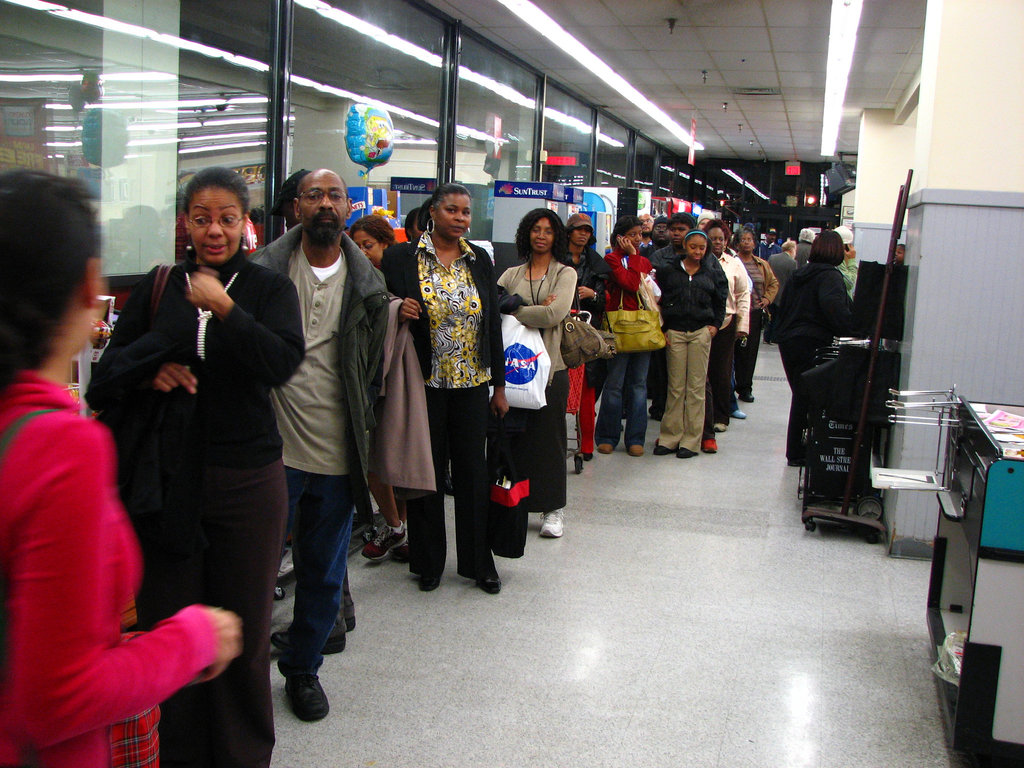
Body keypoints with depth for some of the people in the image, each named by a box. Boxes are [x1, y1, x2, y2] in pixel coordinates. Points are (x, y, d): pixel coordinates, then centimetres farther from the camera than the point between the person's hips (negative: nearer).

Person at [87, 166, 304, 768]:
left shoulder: (270, 288, 2)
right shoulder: (157, 286, 7)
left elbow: (283, 363, -15)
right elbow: (109, 370, 10)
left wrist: (223, 308, -19)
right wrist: (151, 372, -10)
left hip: (248, 479, -1)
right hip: (168, 479, 2)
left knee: (245, 631, 8)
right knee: (167, 627, 8)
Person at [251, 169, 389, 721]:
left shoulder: (368, 283, 5)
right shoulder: (264, 272, -4)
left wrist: (363, 437, 11)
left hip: (336, 454, 3)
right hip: (274, 448, -3)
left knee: (324, 573, 15)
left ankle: (302, 666, 34)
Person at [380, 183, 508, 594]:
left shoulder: (479, 260, 7)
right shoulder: (403, 258, -3)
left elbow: (493, 323, 9)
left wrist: (499, 386, 8)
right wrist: (399, 309, -19)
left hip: (472, 383, 3)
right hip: (424, 384, -2)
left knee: (473, 471, 8)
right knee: (427, 472, 7)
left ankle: (479, 562, 22)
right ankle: (428, 563, 23)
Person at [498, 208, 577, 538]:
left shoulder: (566, 274, 5)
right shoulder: (512, 274, 13)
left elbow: (555, 314, -12)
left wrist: (514, 310, -6)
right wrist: (528, 305, -14)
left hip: (550, 365, -2)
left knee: (548, 434, 2)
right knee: (513, 433, 3)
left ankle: (552, 510, 12)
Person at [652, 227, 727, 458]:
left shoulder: (712, 272, 9)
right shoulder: (668, 270, 4)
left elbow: (721, 301, 17)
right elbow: (657, 300, 6)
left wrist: (715, 325, 5)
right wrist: (661, 329, 0)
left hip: (701, 333, 1)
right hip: (674, 332, -1)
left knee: (696, 386, 0)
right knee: (675, 386, 1)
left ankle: (691, 440, 6)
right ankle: (670, 437, 9)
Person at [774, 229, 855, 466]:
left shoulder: (799, 274, 13)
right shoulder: (830, 276, -12)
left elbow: (783, 307, 19)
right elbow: (834, 306, -29)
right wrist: (852, 329, -23)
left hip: (788, 342, 8)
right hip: (812, 345, -8)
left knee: (800, 397, 16)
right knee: (806, 400, 0)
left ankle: (795, 452, 21)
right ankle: (798, 453, 4)